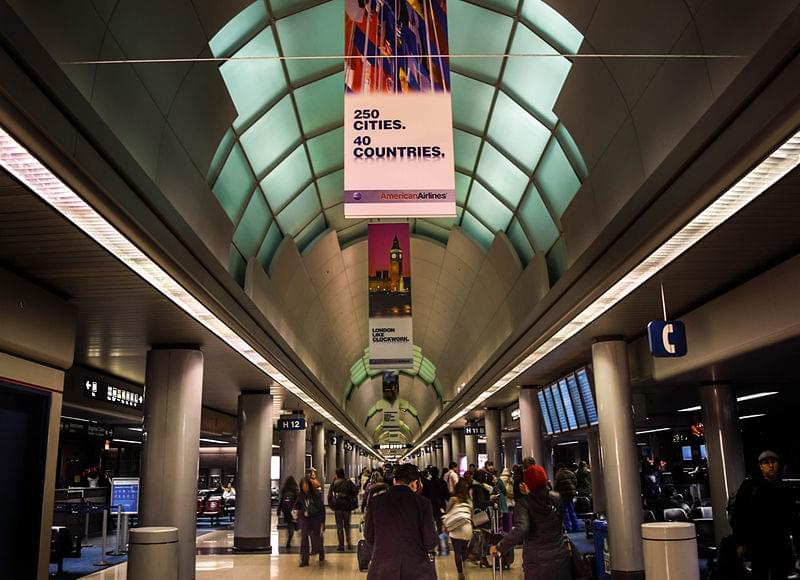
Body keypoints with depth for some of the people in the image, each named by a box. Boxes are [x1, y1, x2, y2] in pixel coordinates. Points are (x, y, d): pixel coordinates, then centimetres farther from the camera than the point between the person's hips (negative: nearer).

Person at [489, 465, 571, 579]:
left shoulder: (523, 503, -13)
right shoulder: (557, 498, -1)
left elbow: (520, 530, -29)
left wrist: (499, 547, -20)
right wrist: (528, 495, 18)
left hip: (537, 563, -3)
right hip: (560, 558, 3)